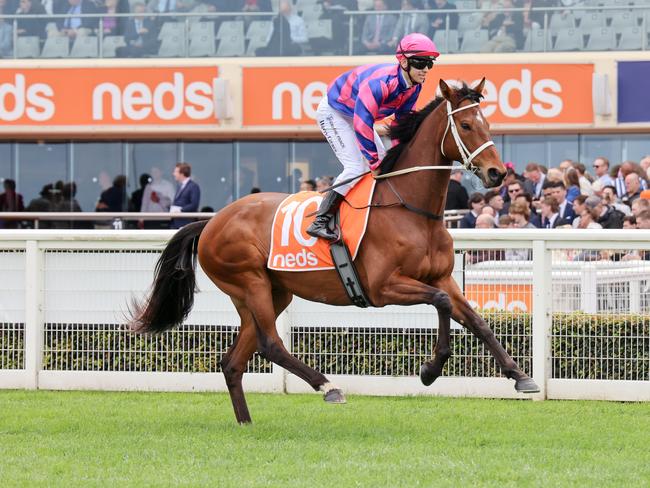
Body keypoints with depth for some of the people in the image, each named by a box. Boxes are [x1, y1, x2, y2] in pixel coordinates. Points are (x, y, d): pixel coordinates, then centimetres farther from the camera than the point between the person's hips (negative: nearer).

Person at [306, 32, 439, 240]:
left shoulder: (414, 87, -11)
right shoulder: (379, 83, -38)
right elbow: (362, 125, -38)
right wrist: (375, 163, -30)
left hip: (358, 115, 9)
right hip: (334, 112, -9)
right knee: (356, 167, -21)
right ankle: (319, 222, -23)